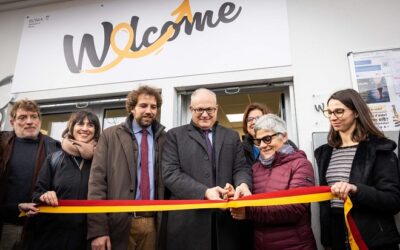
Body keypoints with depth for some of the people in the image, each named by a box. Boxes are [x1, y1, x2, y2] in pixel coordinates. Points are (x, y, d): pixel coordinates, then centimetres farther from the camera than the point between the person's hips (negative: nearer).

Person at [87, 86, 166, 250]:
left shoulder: (164, 139, 6)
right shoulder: (110, 136, 1)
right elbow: (97, 181, -5)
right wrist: (97, 229, -11)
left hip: (153, 222, 2)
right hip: (118, 223, -1)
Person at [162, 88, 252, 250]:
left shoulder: (232, 137, 14)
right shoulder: (175, 135, 4)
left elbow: (241, 168, 8)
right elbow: (170, 173, -6)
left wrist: (243, 184, -16)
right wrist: (204, 192, -20)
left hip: (225, 219, 3)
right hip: (187, 221, -2)